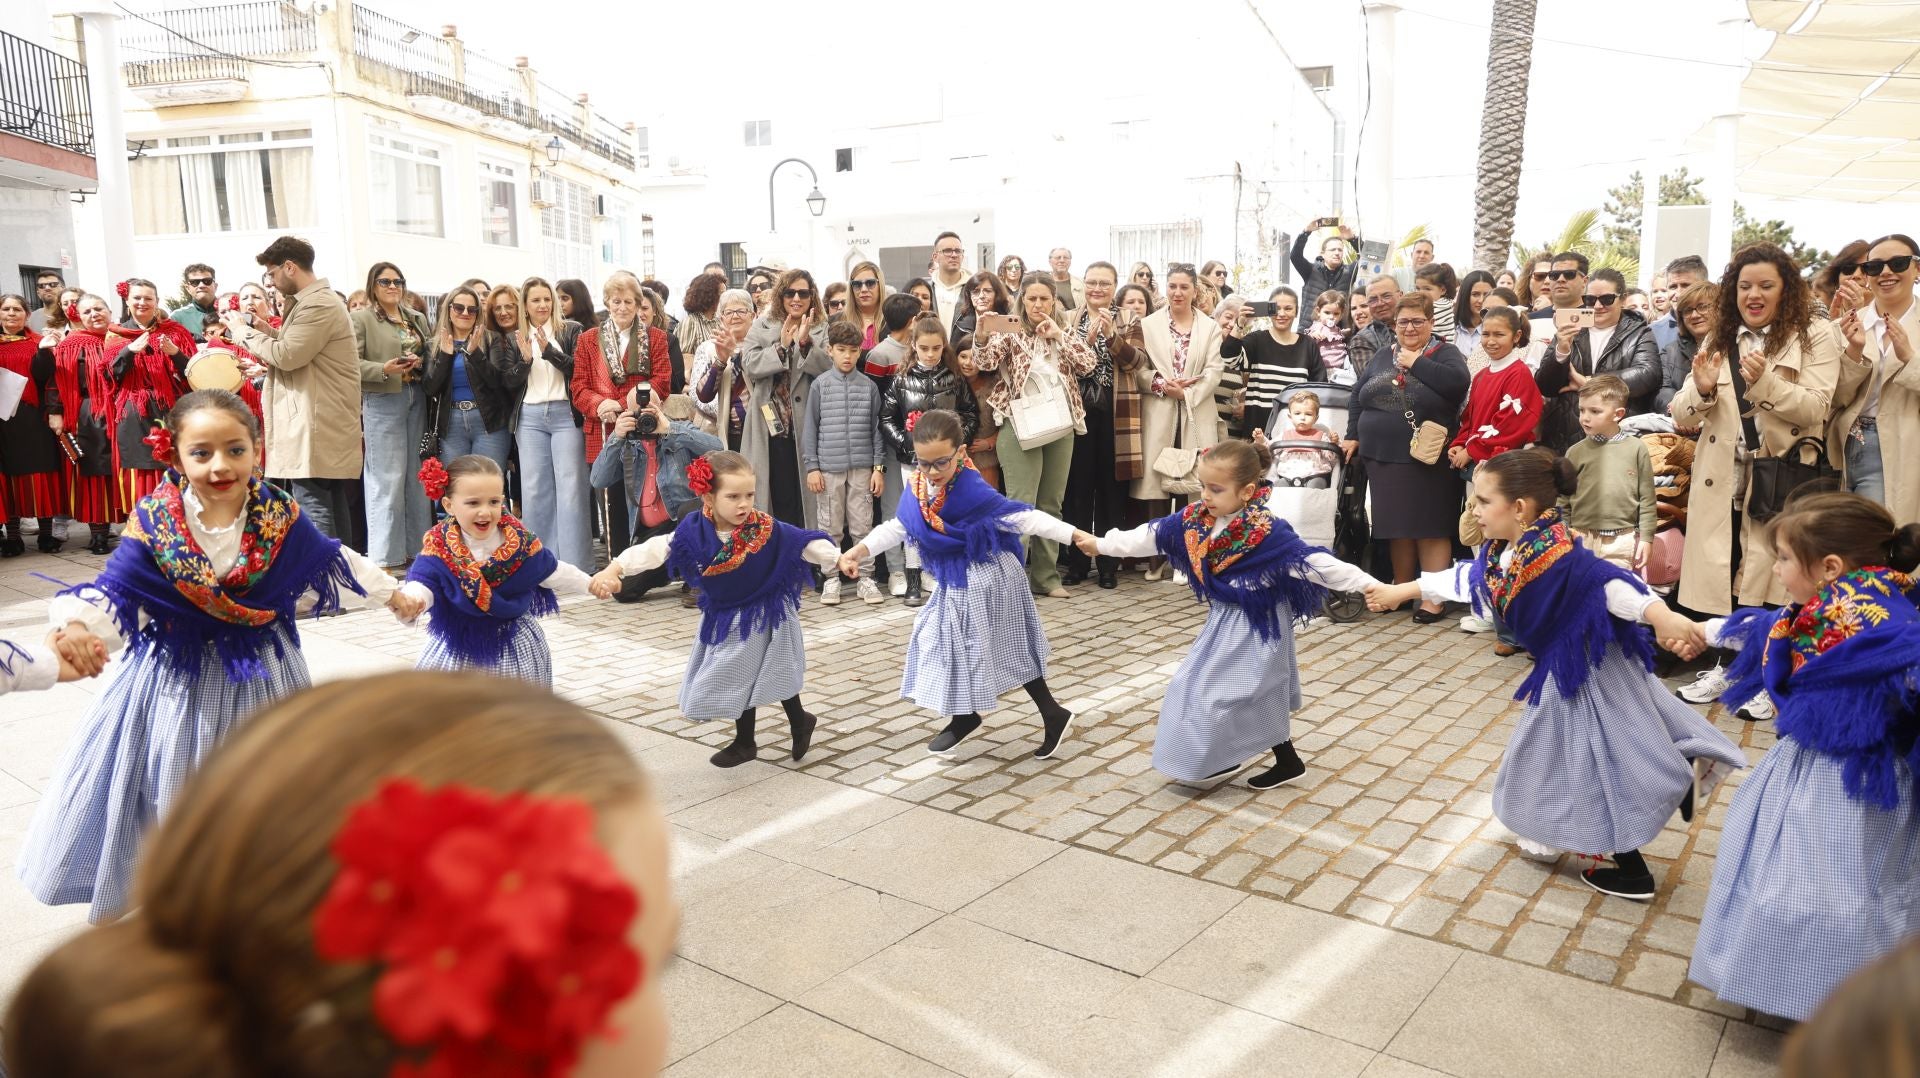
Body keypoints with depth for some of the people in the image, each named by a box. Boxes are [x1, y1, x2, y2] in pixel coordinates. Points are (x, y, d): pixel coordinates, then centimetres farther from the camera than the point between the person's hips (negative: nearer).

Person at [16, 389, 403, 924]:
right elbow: (113, 589, -20)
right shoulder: (153, 521, -16)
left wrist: (389, 592, 12)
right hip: (178, 676, -1)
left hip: (260, 673, 1)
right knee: (174, 785, 11)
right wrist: (76, 626, -41)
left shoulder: (281, 516, -11)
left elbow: (331, 559, 4)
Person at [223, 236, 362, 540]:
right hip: (326, 426, 11)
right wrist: (268, 332, 11)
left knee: (313, 514, -9)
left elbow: (287, 356, -20)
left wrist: (244, 332, -6)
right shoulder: (314, 301, 20)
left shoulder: (318, 305, -15)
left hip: (315, 429, -11)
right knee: (334, 509, 13)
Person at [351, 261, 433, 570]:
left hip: (417, 399, 6)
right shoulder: (360, 318, 0)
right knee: (387, 478, -6)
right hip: (382, 402, -5)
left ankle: (417, 547, 17)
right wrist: (384, 369, -23)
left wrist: (421, 363, -1)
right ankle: (384, 556, -1)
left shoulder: (417, 318, 16)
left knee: (416, 475, 9)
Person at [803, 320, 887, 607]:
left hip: (862, 467, 1)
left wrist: (879, 467, 2)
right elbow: (810, 427, 3)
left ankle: (865, 578, 13)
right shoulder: (820, 385, 2)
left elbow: (876, 428, 6)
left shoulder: (869, 386, 4)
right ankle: (831, 579, 15)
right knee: (830, 527, 6)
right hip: (828, 467, 0)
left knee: (862, 525, 4)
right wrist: (812, 467, -2)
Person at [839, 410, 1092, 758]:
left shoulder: (973, 491, -27)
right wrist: (857, 552, -2)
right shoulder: (917, 492, -6)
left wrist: (1074, 535, -32)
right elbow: (896, 528, 6)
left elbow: (1024, 518, -26)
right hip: (955, 583, 8)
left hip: (985, 581, -8)